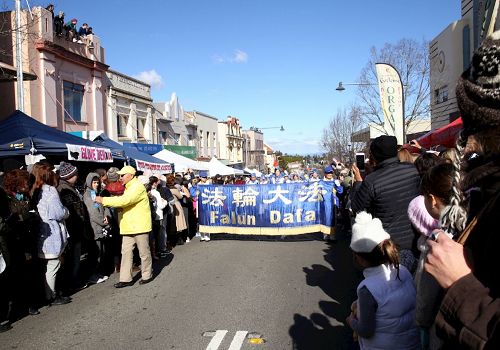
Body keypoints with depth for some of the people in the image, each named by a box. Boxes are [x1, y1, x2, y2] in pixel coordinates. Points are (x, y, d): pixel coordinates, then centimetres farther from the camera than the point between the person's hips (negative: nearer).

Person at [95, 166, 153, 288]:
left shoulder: (137, 187, -15)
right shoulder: (128, 188, 18)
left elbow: (124, 200, -27)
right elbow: (123, 202, 17)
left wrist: (104, 200, -22)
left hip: (139, 226, -9)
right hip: (128, 227, 9)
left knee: (144, 252, 5)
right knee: (126, 252, 6)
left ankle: (147, 275, 20)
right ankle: (126, 279, 11)